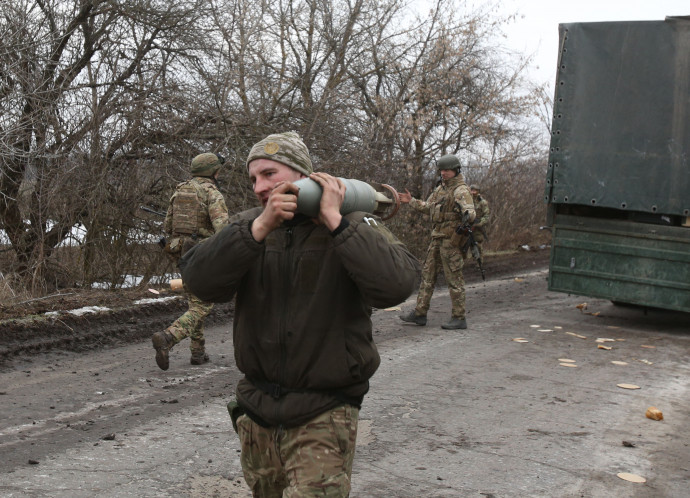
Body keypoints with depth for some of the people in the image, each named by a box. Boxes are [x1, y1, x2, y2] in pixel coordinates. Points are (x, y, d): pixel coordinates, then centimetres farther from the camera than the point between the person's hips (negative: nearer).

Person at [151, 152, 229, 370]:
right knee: (201, 308, -6)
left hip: (181, 253, 7)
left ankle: (198, 352, 19)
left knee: (194, 303, 20)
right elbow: (222, 225, -23)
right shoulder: (212, 193, -10)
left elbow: (167, 226, 15)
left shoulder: (179, 191, 12)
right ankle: (167, 338, -26)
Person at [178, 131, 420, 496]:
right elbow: (200, 281, -14)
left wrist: (334, 221, -22)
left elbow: (396, 286, -26)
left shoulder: (355, 228, -7)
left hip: (323, 415, -4)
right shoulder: (247, 226, 4)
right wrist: (261, 227, -23)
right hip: (257, 411, 5)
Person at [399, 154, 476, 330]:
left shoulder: (461, 190, -13)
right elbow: (428, 208, 28)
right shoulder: (440, 188, 16)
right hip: (437, 239, 9)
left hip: (451, 239, -9)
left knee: (454, 278, -5)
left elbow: (470, 211, -27)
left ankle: (459, 318, 2)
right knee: (428, 274, 12)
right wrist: (411, 201, 28)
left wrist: (467, 215, -48)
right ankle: (420, 313, 20)